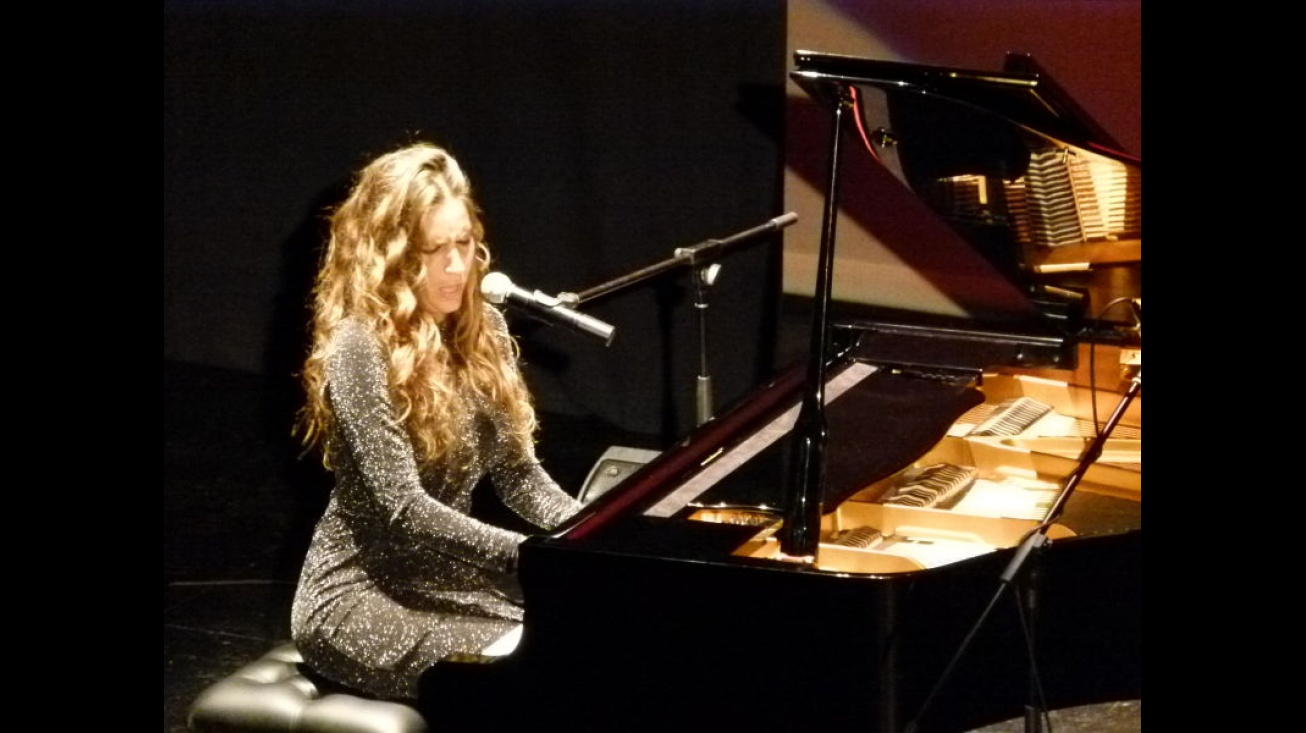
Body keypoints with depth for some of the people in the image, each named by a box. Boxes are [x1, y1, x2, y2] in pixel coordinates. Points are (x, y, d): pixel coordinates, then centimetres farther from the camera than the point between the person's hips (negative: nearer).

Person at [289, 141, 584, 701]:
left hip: (446, 576, 7)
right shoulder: (361, 348, -18)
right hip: (363, 598, -7)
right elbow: (404, 509, -24)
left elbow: (517, 472, 8)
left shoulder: (479, 332, 6)